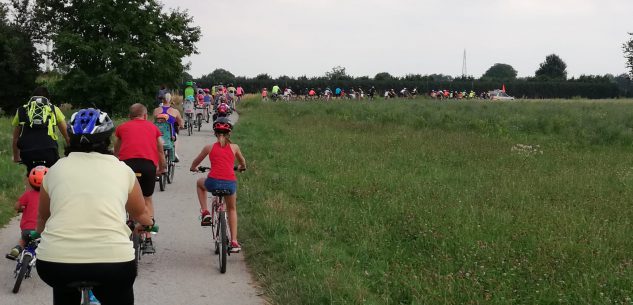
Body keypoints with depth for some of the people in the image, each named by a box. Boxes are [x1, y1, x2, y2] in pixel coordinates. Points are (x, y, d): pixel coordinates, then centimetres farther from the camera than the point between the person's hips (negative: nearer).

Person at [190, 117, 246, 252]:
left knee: (200, 183, 35)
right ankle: (234, 242, 20)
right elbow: (242, 163, 29)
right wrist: (241, 167, 52)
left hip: (213, 182, -1)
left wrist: (193, 168, 46)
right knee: (232, 209, 28)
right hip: (230, 183, 1)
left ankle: (205, 212, 21)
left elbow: (196, 162, 24)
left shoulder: (209, 147, 7)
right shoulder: (234, 147, 9)